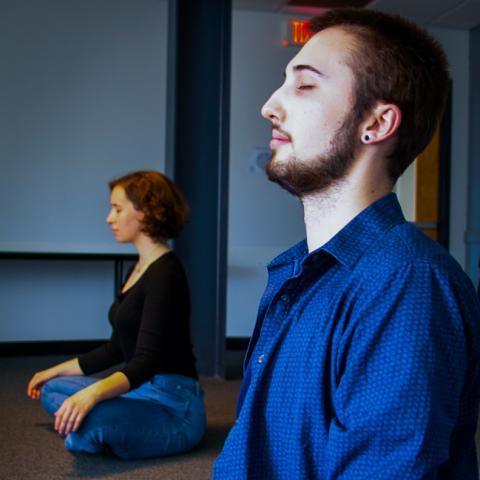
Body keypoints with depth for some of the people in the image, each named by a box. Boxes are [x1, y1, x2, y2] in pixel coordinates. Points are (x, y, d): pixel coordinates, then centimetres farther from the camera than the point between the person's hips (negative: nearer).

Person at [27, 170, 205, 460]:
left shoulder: (165, 274, -18)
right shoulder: (139, 270, 12)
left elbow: (146, 361, -26)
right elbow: (118, 349, 19)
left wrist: (93, 392, -41)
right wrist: (58, 370, 23)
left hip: (174, 404, -10)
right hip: (143, 391, 10)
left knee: (84, 422, -33)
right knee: (52, 390, 16)